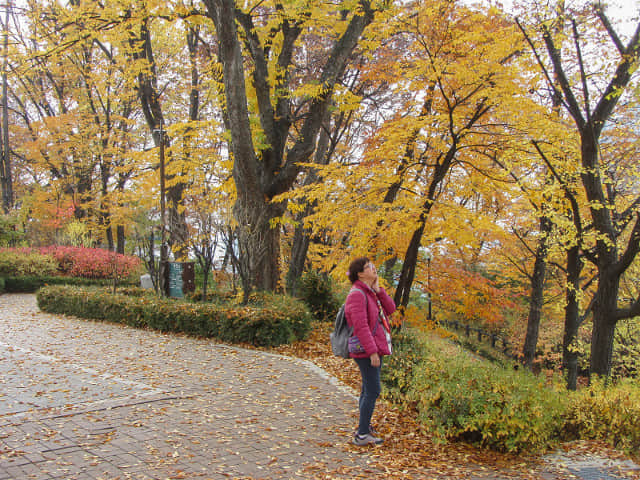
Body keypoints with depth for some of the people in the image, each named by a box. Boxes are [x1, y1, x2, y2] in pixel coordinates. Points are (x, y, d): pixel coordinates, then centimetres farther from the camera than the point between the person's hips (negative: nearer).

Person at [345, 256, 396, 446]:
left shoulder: (371, 292, 14)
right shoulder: (357, 294, -16)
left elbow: (390, 309, 8)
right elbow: (360, 326, -22)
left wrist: (378, 290, -2)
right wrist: (372, 351, -23)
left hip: (374, 347, 10)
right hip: (365, 349, -10)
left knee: (368, 389, 17)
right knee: (373, 391, -8)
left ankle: (364, 427, 28)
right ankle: (362, 435, -2)